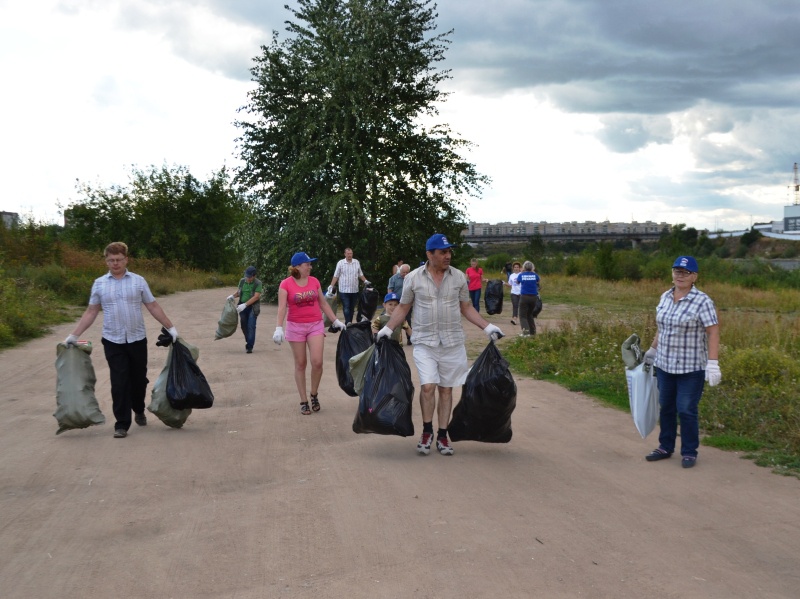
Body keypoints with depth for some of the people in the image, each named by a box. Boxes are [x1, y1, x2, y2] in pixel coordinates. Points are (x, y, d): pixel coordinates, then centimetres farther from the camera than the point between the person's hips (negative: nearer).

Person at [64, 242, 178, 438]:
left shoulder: (138, 281, 3)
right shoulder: (99, 284, 4)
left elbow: (153, 307, 5)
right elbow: (91, 313, 7)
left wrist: (170, 327, 1)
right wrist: (74, 336, 2)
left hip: (137, 339, 1)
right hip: (113, 341, 0)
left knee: (139, 379, 12)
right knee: (119, 383, -2)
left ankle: (139, 411, 37)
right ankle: (122, 424, 3)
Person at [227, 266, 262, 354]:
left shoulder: (258, 283, -12)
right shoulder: (242, 281, 5)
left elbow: (256, 297, -20)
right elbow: (238, 291, 19)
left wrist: (245, 305, -26)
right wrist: (233, 296, -3)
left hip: (253, 307, -5)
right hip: (242, 307, 5)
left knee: (251, 326, -10)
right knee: (244, 325, 10)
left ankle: (249, 346, -7)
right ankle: (248, 341, 32)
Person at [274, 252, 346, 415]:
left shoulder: (314, 281, 4)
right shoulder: (286, 284, -7)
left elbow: (323, 303, 12)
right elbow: (282, 307, -13)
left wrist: (336, 321, 10)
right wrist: (279, 328, -24)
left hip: (316, 325, 2)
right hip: (295, 327, -2)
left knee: (317, 362, -10)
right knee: (300, 364, 5)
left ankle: (314, 394, 13)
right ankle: (303, 401, 13)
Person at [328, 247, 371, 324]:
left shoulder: (357, 262, 8)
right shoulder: (340, 263, -2)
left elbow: (360, 274, 16)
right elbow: (336, 276, 0)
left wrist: (365, 281, 3)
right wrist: (331, 286, -6)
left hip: (354, 290, 4)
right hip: (344, 291, -3)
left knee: (352, 308, 8)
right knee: (346, 308, -9)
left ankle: (349, 323, 14)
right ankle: (348, 323, -13)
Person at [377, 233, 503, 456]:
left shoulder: (458, 277, 4)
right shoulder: (414, 278, 0)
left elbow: (466, 308, 12)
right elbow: (403, 308, 9)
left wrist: (487, 327, 3)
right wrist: (387, 328, -1)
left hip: (452, 342, 2)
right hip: (424, 342, -2)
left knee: (446, 389, 5)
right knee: (427, 386, -13)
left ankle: (442, 436, 15)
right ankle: (427, 432, 7)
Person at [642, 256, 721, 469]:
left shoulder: (702, 301, -14)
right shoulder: (665, 297, 5)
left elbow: (713, 333, -17)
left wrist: (713, 364, -22)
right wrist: (652, 350, 22)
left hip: (691, 367, -6)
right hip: (665, 364, 6)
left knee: (686, 411, -2)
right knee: (666, 407, 13)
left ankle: (689, 452, 13)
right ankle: (665, 447, 26)